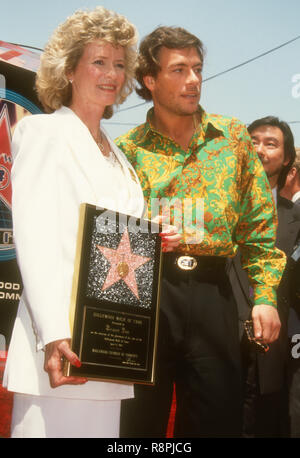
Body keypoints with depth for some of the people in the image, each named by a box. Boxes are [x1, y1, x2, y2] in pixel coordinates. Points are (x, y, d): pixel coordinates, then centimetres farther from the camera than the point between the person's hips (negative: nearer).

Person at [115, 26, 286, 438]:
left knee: (216, 419, 9)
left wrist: (265, 293, -1)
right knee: (139, 421, 8)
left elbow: (260, 221, 7)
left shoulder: (234, 137, 8)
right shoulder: (126, 149, 4)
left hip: (211, 292, 1)